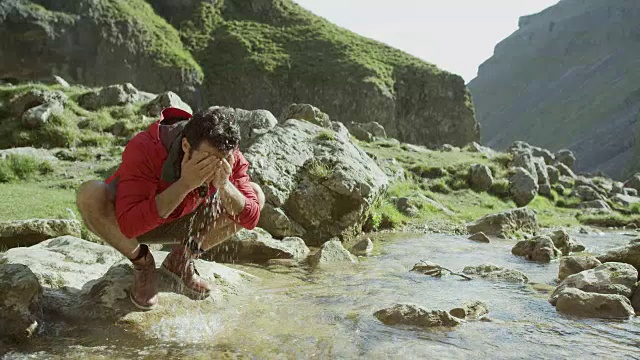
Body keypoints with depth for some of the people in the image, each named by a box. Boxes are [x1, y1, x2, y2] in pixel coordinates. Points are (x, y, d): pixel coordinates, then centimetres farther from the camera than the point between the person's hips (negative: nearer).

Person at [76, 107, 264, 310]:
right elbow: (129, 226, -41)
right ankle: (142, 263, -7)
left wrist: (224, 185, -39)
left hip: (178, 224, 3)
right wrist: (185, 184, -48)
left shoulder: (230, 158, -22)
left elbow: (251, 219, -21)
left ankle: (181, 260, 2)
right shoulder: (144, 149, -35)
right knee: (91, 195, -36)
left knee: (256, 195, -11)